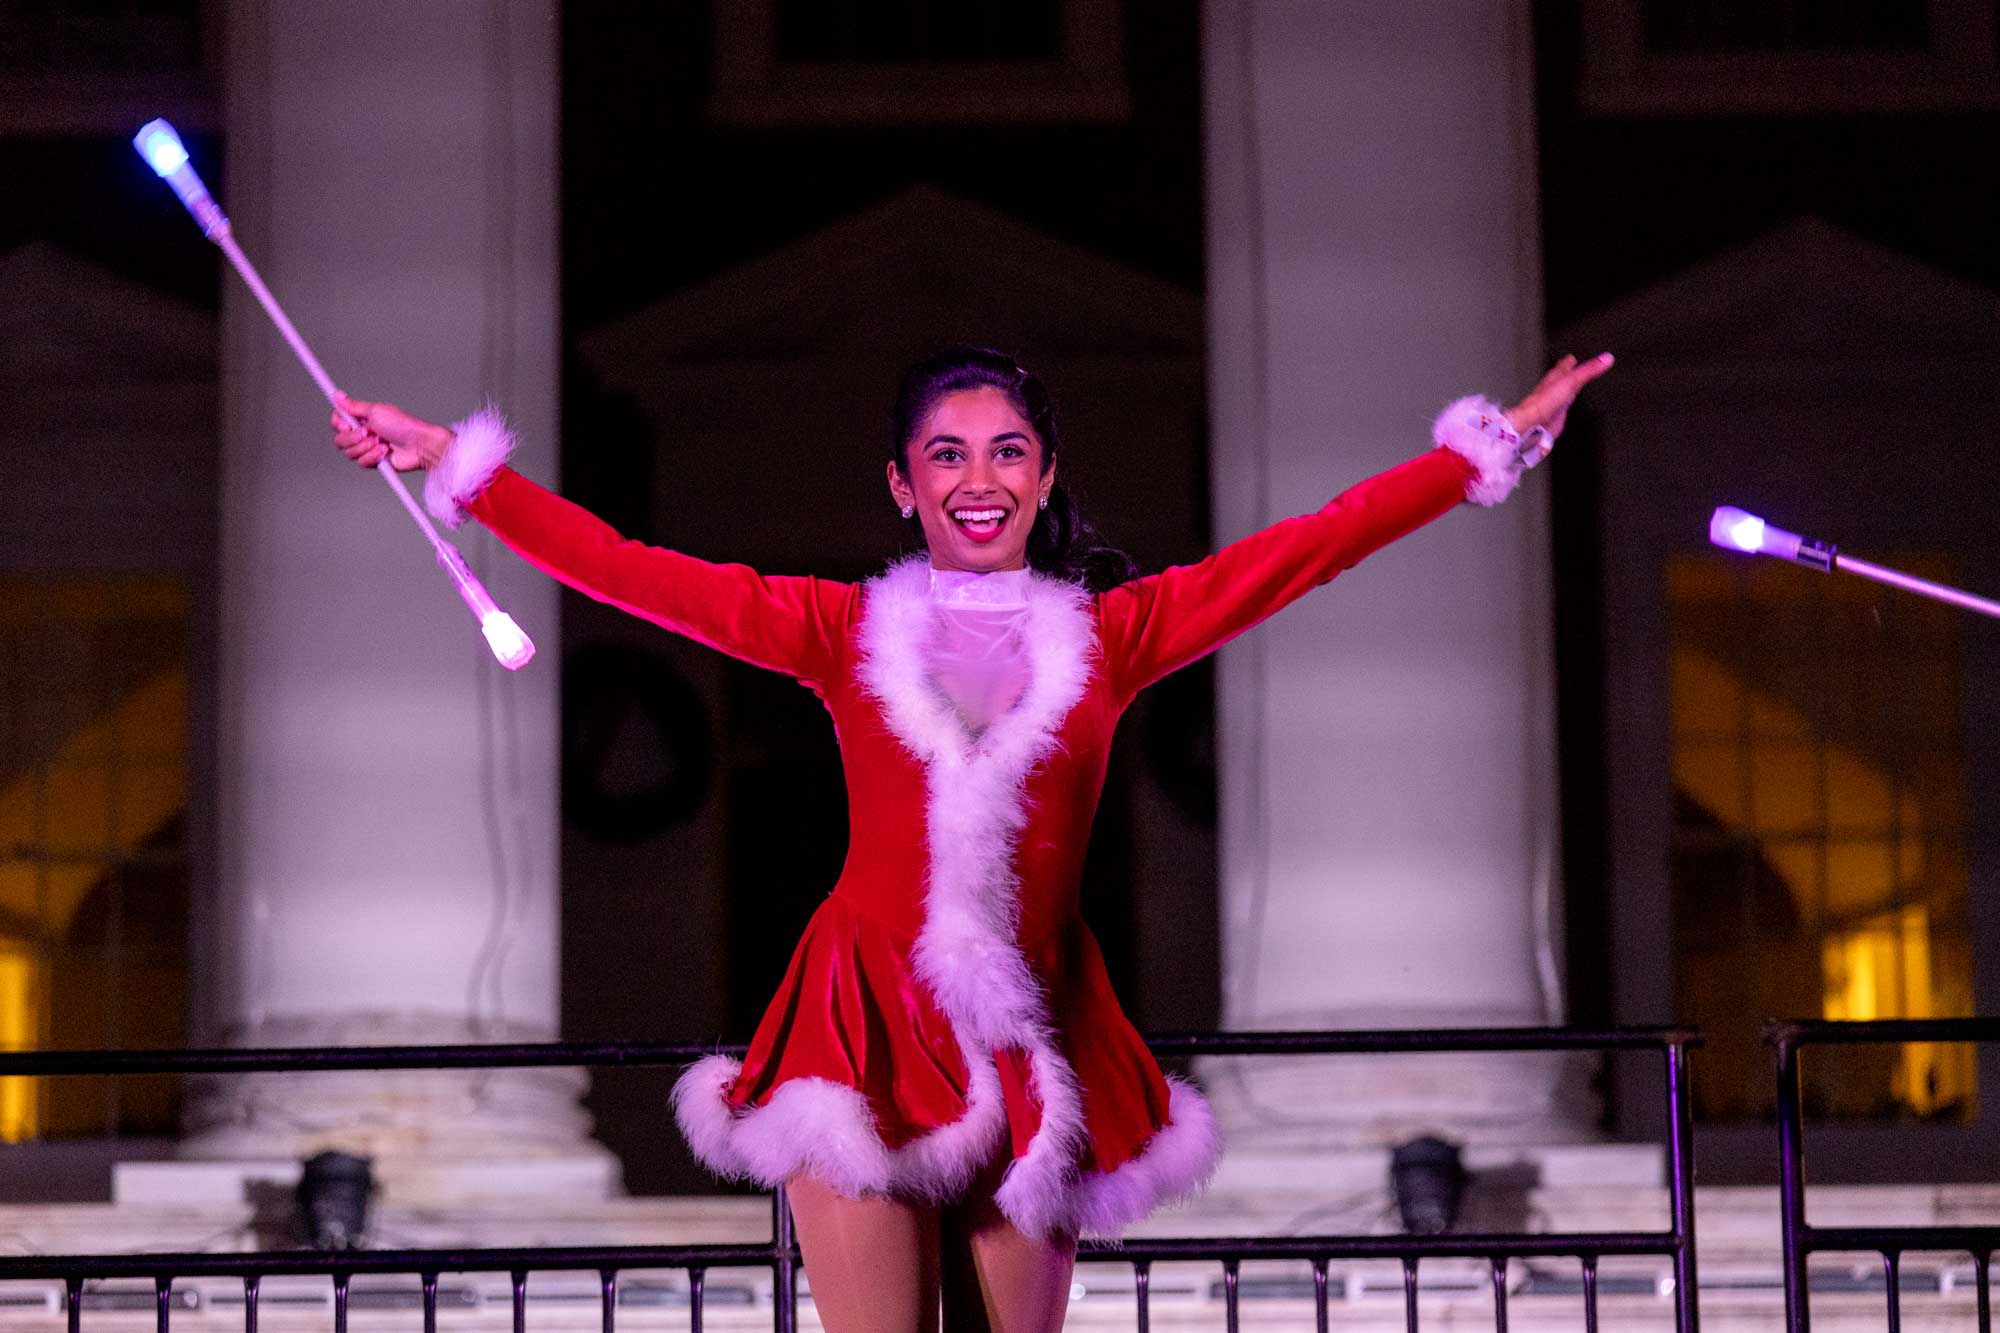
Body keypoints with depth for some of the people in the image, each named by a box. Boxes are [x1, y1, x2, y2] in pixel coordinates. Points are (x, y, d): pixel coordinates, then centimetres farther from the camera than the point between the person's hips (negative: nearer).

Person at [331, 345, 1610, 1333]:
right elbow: (621, 568, 7)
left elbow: (1316, 546, 8)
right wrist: (457, 463, 6)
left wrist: (1489, 447, 7)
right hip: (870, 1032, -1)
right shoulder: (845, 630, 7)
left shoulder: (1107, 635, 8)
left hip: (1034, 1039, 1)